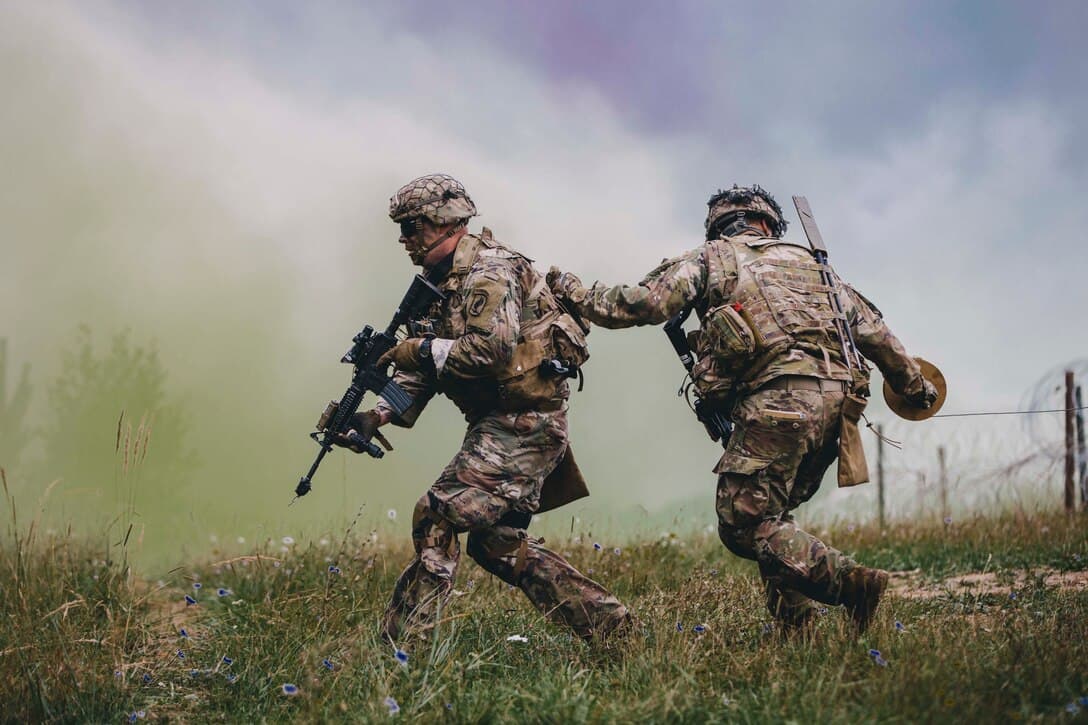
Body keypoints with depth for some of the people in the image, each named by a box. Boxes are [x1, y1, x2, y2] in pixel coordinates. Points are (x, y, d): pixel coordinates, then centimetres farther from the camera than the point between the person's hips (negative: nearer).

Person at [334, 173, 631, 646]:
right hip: (500, 423, 11)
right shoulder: (445, 283, 17)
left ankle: (401, 642, -13)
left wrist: (423, 350, -15)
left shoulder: (489, 271, -13)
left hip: (523, 420, -11)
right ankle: (607, 623, 15)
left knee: (439, 515, -14)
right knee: (498, 543, 12)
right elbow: (424, 374, 14)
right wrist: (377, 415, -1)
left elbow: (492, 348, -26)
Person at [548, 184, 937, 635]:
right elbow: (872, 330, 30)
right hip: (837, 401, 6)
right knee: (771, 515, 19)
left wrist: (576, 295, 17)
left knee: (744, 524, -5)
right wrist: (914, 383, 42)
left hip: (779, 399, -6)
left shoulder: (710, 259, 15)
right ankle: (795, 623, 7)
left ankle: (848, 581, -20)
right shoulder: (811, 263, 28)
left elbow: (646, 303, 3)